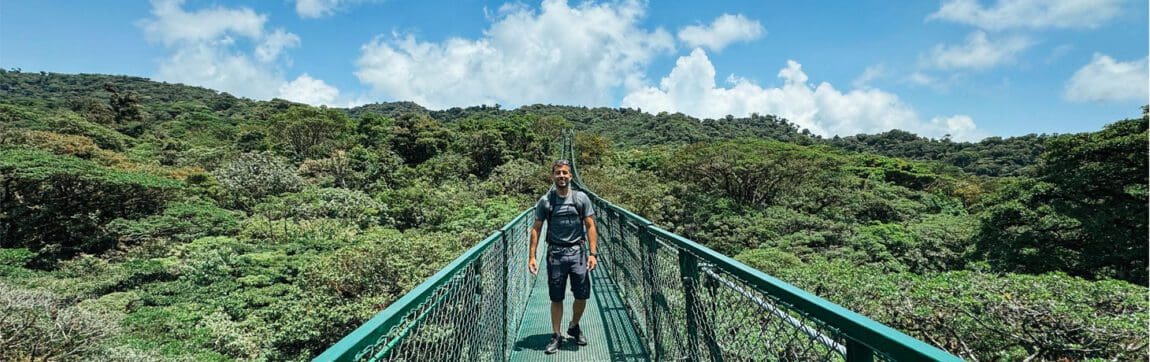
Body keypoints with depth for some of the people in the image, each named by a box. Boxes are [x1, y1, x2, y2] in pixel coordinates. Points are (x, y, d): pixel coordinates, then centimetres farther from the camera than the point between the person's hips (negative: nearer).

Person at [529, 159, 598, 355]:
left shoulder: (581, 198, 1)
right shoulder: (545, 201, 1)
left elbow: (590, 226, 1)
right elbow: (536, 229, 3)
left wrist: (592, 253, -7)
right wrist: (532, 256, -3)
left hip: (577, 252, 1)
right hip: (555, 253, 0)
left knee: (582, 295, 5)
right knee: (556, 298, 6)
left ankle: (574, 327, 31)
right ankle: (556, 336, 21)